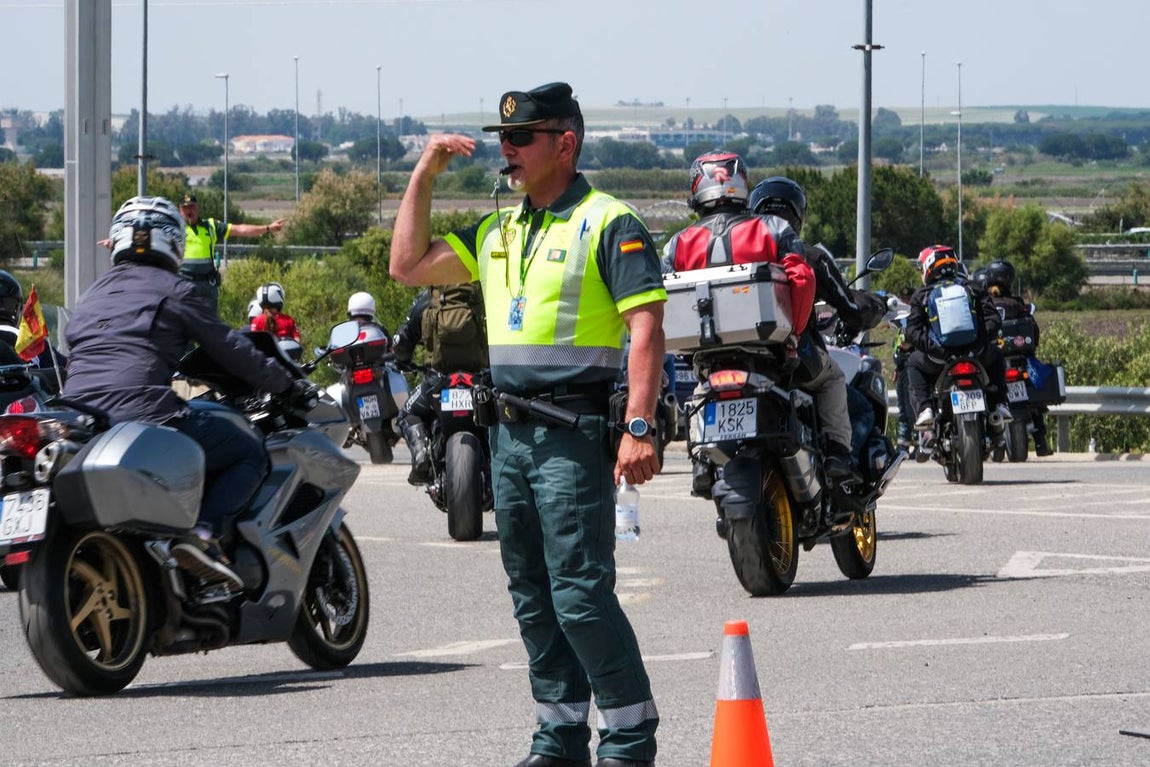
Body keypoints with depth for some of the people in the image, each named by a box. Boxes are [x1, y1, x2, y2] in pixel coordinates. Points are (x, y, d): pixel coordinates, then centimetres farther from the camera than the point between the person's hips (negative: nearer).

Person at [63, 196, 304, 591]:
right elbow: (229, 348, 6)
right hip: (144, 409, -7)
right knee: (251, 453, 5)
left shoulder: (93, 293, 24)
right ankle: (203, 534, -18)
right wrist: (288, 384, 18)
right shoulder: (174, 290, 5)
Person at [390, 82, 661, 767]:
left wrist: (639, 428, -21)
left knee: (581, 593, -12)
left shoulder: (608, 223, -7)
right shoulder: (498, 231, 16)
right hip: (510, 430, 8)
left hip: (574, 433, -8)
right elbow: (409, 266, 20)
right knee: (533, 596, 11)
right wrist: (424, 176, 12)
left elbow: (647, 330, -13)